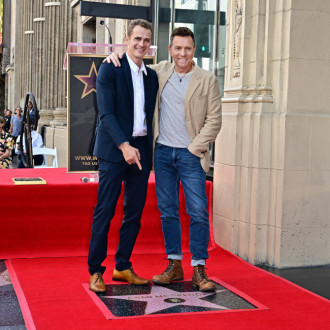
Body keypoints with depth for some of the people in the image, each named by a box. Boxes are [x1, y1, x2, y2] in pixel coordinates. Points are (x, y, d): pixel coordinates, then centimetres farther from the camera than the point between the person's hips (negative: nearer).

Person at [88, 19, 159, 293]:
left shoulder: (152, 76, 14)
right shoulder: (110, 69, -3)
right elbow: (106, 113, -12)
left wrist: (149, 152, 9)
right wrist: (124, 146, -22)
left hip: (140, 149, 6)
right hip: (114, 149, -6)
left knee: (135, 212, 8)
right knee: (105, 211, -3)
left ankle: (123, 267, 20)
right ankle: (95, 271, 5)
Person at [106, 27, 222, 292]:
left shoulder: (207, 80, -2)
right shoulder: (160, 71, 7)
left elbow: (214, 120, -3)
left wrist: (193, 148, -8)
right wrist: (116, 56, 4)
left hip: (191, 154, -3)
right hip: (163, 151, 3)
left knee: (198, 213, -5)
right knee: (167, 211, 8)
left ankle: (199, 269, 3)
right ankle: (174, 265, 18)